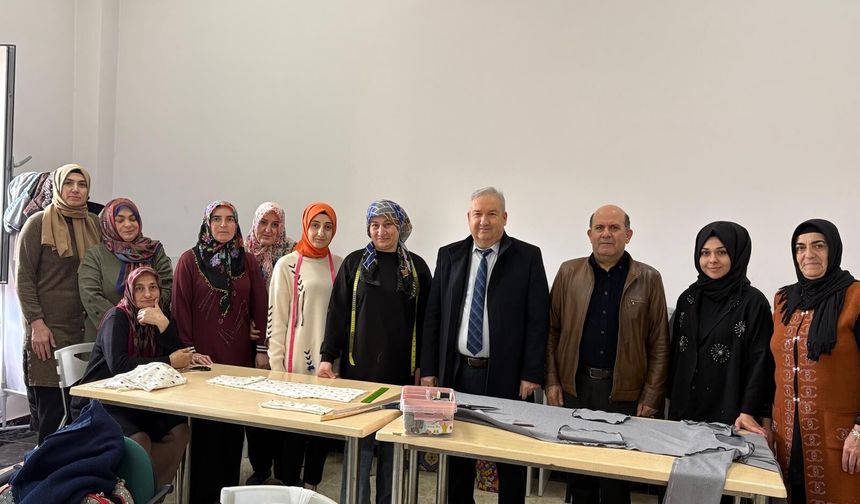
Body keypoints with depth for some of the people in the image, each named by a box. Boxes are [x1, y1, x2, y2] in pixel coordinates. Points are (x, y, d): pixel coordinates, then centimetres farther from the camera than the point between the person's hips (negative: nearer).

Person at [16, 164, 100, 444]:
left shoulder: (95, 224, 11)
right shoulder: (38, 223, 0)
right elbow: (24, 278, -4)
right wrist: (37, 323, -11)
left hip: (85, 328, 4)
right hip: (47, 329, -4)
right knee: (50, 406, -4)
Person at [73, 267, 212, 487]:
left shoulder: (159, 317, 5)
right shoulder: (117, 317, -14)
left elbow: (176, 353, -8)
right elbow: (118, 365, -28)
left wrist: (163, 323, -24)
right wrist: (168, 362, -26)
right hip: (99, 402, -6)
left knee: (179, 430, -13)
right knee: (139, 440, -29)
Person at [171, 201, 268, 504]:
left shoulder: (247, 262, 6)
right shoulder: (190, 260, -2)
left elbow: (260, 307, 5)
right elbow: (180, 309, -4)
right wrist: (187, 351, -8)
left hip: (239, 356, 3)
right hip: (203, 357, -3)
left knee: (234, 427, 9)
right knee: (205, 427, 5)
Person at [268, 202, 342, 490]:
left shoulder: (340, 265, 6)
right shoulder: (287, 265, -3)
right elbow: (277, 318, -3)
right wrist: (277, 364, -6)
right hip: (297, 362, -3)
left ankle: (311, 487, 26)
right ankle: (290, 488, 20)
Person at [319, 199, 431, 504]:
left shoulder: (416, 267, 5)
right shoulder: (354, 263, 3)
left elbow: (424, 319, 7)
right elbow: (337, 313, 2)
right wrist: (327, 356, -6)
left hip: (401, 371, 1)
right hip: (360, 368, -1)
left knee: (394, 448, 9)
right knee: (358, 446, 3)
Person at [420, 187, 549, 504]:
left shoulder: (527, 257, -3)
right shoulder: (449, 255, 6)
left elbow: (538, 319, -5)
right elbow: (433, 315, 7)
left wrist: (531, 374, -10)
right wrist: (429, 369, 2)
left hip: (505, 375, -3)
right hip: (456, 372, 3)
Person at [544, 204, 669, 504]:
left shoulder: (649, 279, 0)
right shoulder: (568, 272, 3)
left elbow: (659, 344, 0)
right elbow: (552, 331, 5)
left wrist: (651, 397, -4)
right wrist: (552, 381, 0)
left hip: (624, 391, -1)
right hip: (574, 387, 2)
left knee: (616, 480, 7)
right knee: (577, 472, 12)